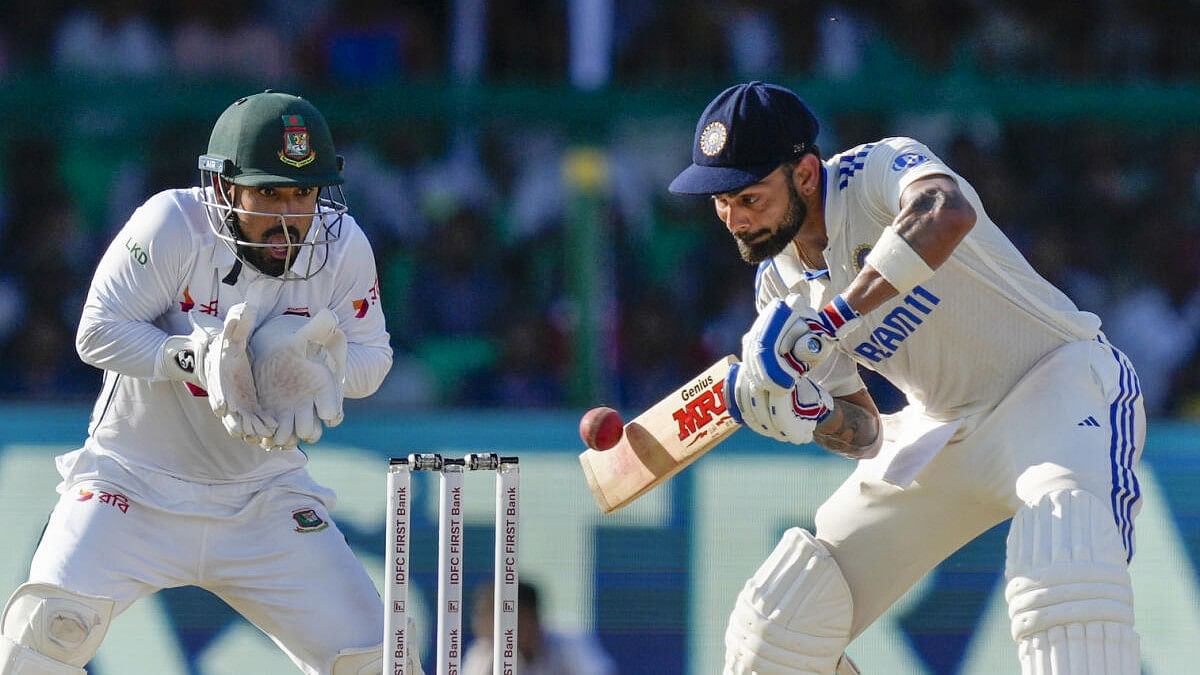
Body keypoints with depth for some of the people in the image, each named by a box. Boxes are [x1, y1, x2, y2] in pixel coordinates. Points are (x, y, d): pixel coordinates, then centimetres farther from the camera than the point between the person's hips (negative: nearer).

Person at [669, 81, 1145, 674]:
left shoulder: (877, 170, -20)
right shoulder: (779, 285, 1)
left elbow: (947, 213, -46)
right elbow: (865, 435, 4)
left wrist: (831, 321, -48)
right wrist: (810, 416, -19)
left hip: (1063, 379, -7)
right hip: (943, 427, 7)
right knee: (781, 618, 1)